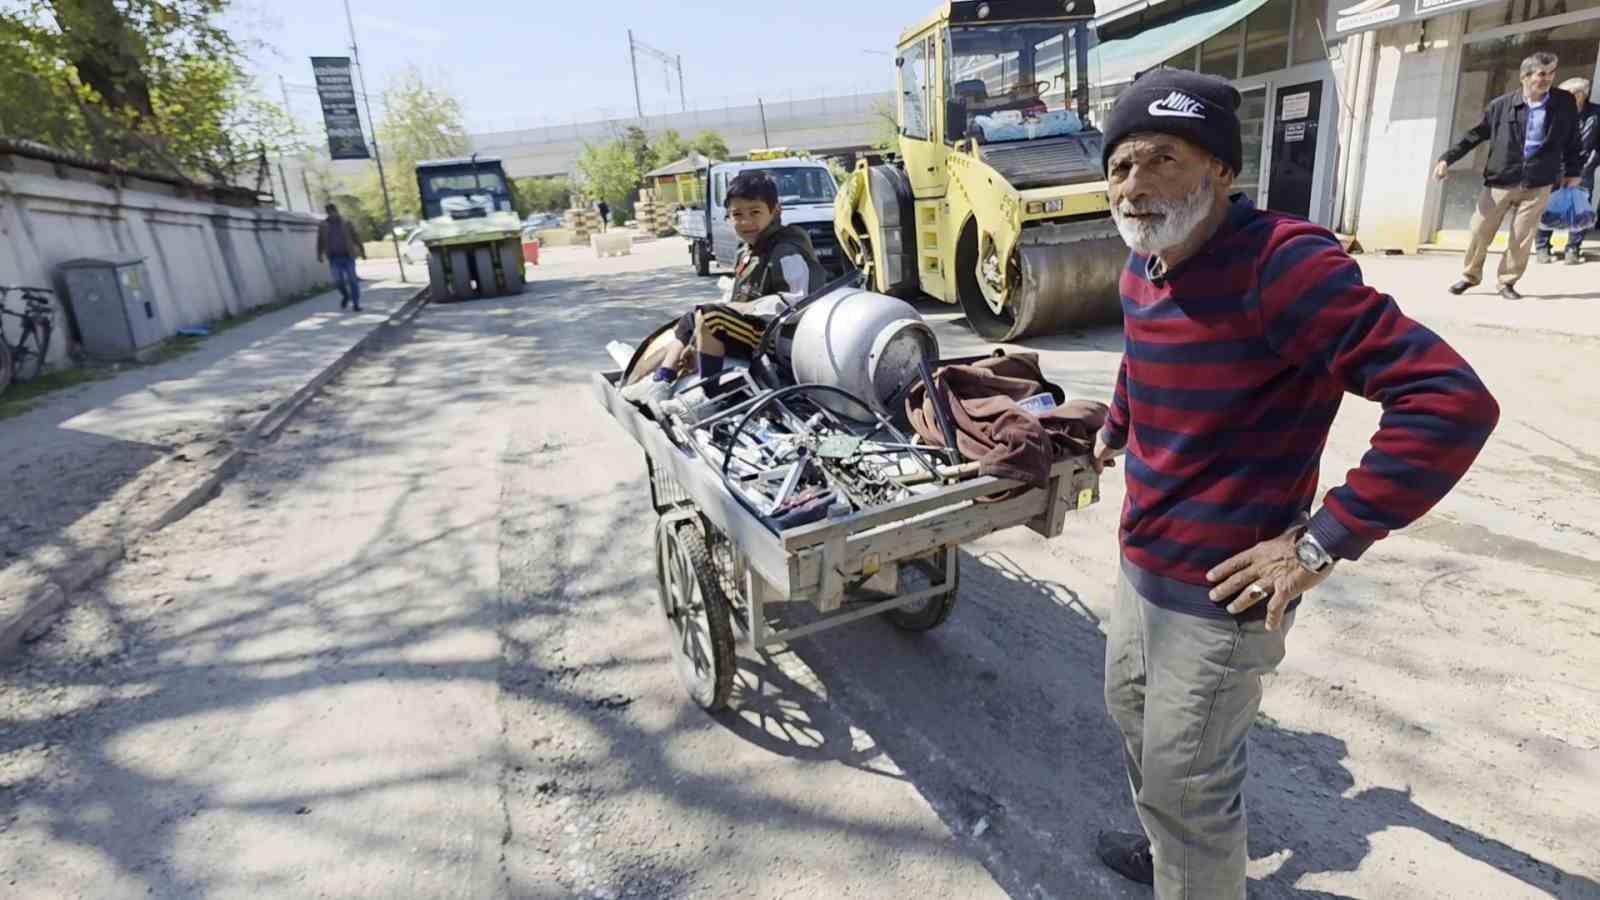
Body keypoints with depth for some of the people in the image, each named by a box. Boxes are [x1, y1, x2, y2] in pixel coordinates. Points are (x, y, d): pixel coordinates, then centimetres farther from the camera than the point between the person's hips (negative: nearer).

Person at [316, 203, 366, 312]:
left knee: (352, 280, -3)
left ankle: (356, 304, 5)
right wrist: (320, 255, 3)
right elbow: (320, 241, 8)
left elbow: (356, 237, 4)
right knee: (338, 280, -10)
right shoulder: (323, 225, 4)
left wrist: (362, 252, 4)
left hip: (348, 256, -1)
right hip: (334, 258, 1)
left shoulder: (346, 223, 1)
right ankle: (345, 295, 20)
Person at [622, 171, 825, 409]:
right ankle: (660, 382, 9)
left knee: (709, 315, -25)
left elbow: (801, 301, -26)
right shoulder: (747, 253, 14)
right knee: (689, 320, 18)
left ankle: (706, 395, -19)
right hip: (748, 326, 11)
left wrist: (745, 307, -20)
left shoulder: (786, 253, -16)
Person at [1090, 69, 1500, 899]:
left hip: (1213, 594, -9)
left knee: (1185, 789, 8)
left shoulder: (1279, 263, -24)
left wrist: (1324, 540, -26)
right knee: (1132, 714, 28)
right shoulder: (1142, 268, 3)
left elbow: (1452, 403, -27)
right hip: (1140, 565, 9)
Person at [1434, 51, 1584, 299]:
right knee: (1480, 230, 1)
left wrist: (1573, 172, 16)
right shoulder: (1501, 105, -2)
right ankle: (1470, 275, 21)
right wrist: (1447, 159, -4)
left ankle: (1508, 282, 15)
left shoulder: (1565, 103, 3)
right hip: (1500, 181, -1)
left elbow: (1572, 140, 13)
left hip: (1537, 185, 1)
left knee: (1522, 238, 1)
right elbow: (1476, 135, 5)